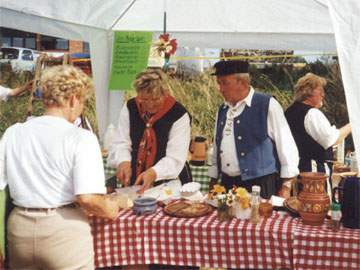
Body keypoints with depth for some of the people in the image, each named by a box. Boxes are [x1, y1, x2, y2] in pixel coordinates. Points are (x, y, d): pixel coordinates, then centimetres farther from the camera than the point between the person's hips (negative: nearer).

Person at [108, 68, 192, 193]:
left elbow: (175, 158, -14)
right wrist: (123, 162, -20)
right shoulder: (130, 108, 5)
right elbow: (120, 143, 2)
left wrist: (153, 173, -31)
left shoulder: (179, 115, -8)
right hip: (133, 183, 3)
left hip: (168, 185, -3)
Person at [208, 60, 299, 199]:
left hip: (260, 184, -5)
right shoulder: (223, 110, 11)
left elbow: (286, 148, -7)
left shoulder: (267, 105, -8)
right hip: (228, 183, 5)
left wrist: (285, 186, -7)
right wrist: (213, 180, 17)